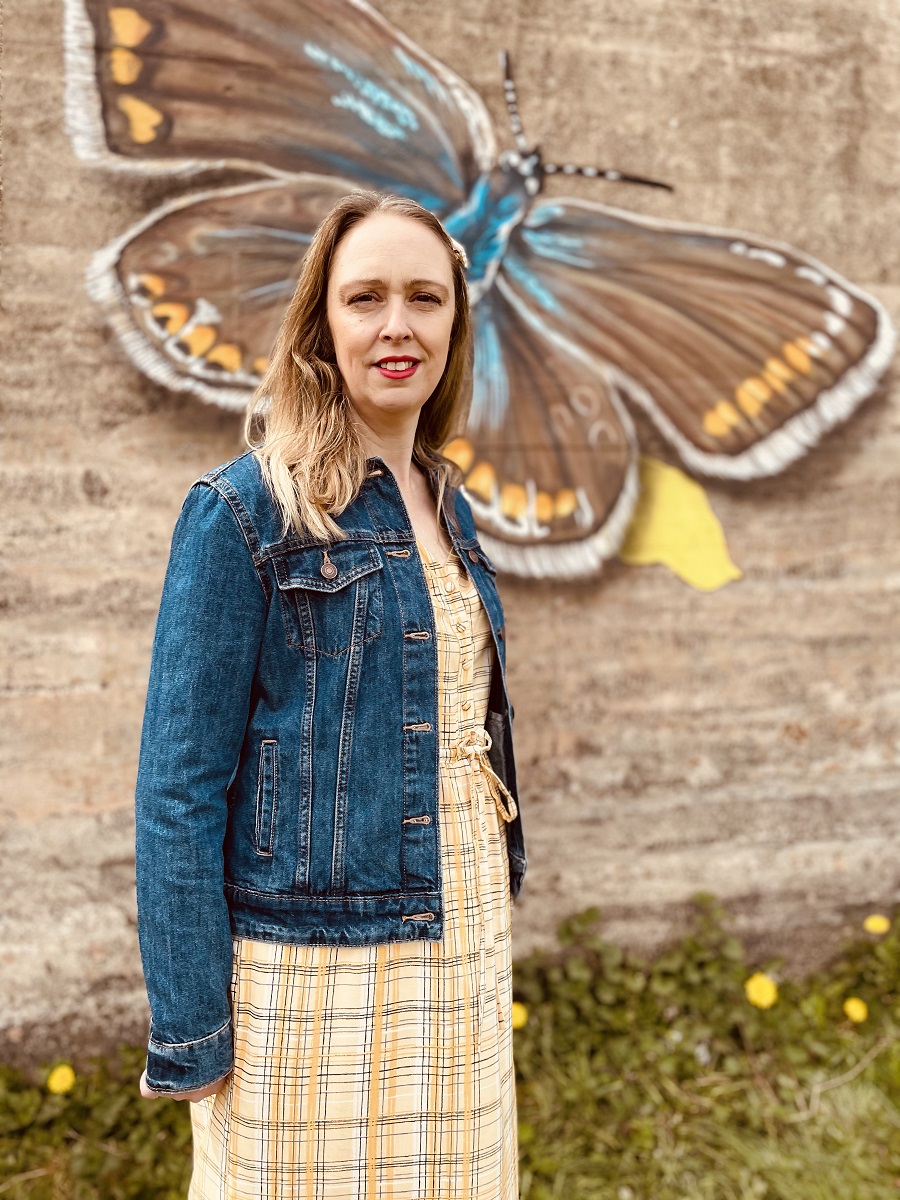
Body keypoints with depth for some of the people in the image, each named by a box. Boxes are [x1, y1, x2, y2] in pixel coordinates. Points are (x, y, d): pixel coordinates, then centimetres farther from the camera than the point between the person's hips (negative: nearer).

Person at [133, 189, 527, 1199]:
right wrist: (189, 1036, -13)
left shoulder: (446, 504, 8)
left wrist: (487, 942, 15)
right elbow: (180, 784, -12)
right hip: (315, 976, -6)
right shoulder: (246, 509, -11)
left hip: (465, 959, 6)